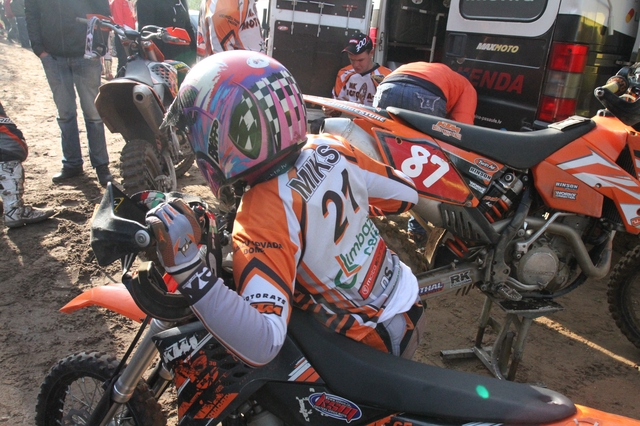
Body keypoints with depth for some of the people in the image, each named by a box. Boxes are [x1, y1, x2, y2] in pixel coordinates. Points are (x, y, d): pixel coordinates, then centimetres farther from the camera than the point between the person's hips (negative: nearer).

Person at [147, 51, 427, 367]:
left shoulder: (264, 218, -32)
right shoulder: (331, 149, -13)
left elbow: (260, 347, -40)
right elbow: (406, 194, 1)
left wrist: (186, 269, -43)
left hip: (372, 341, -6)